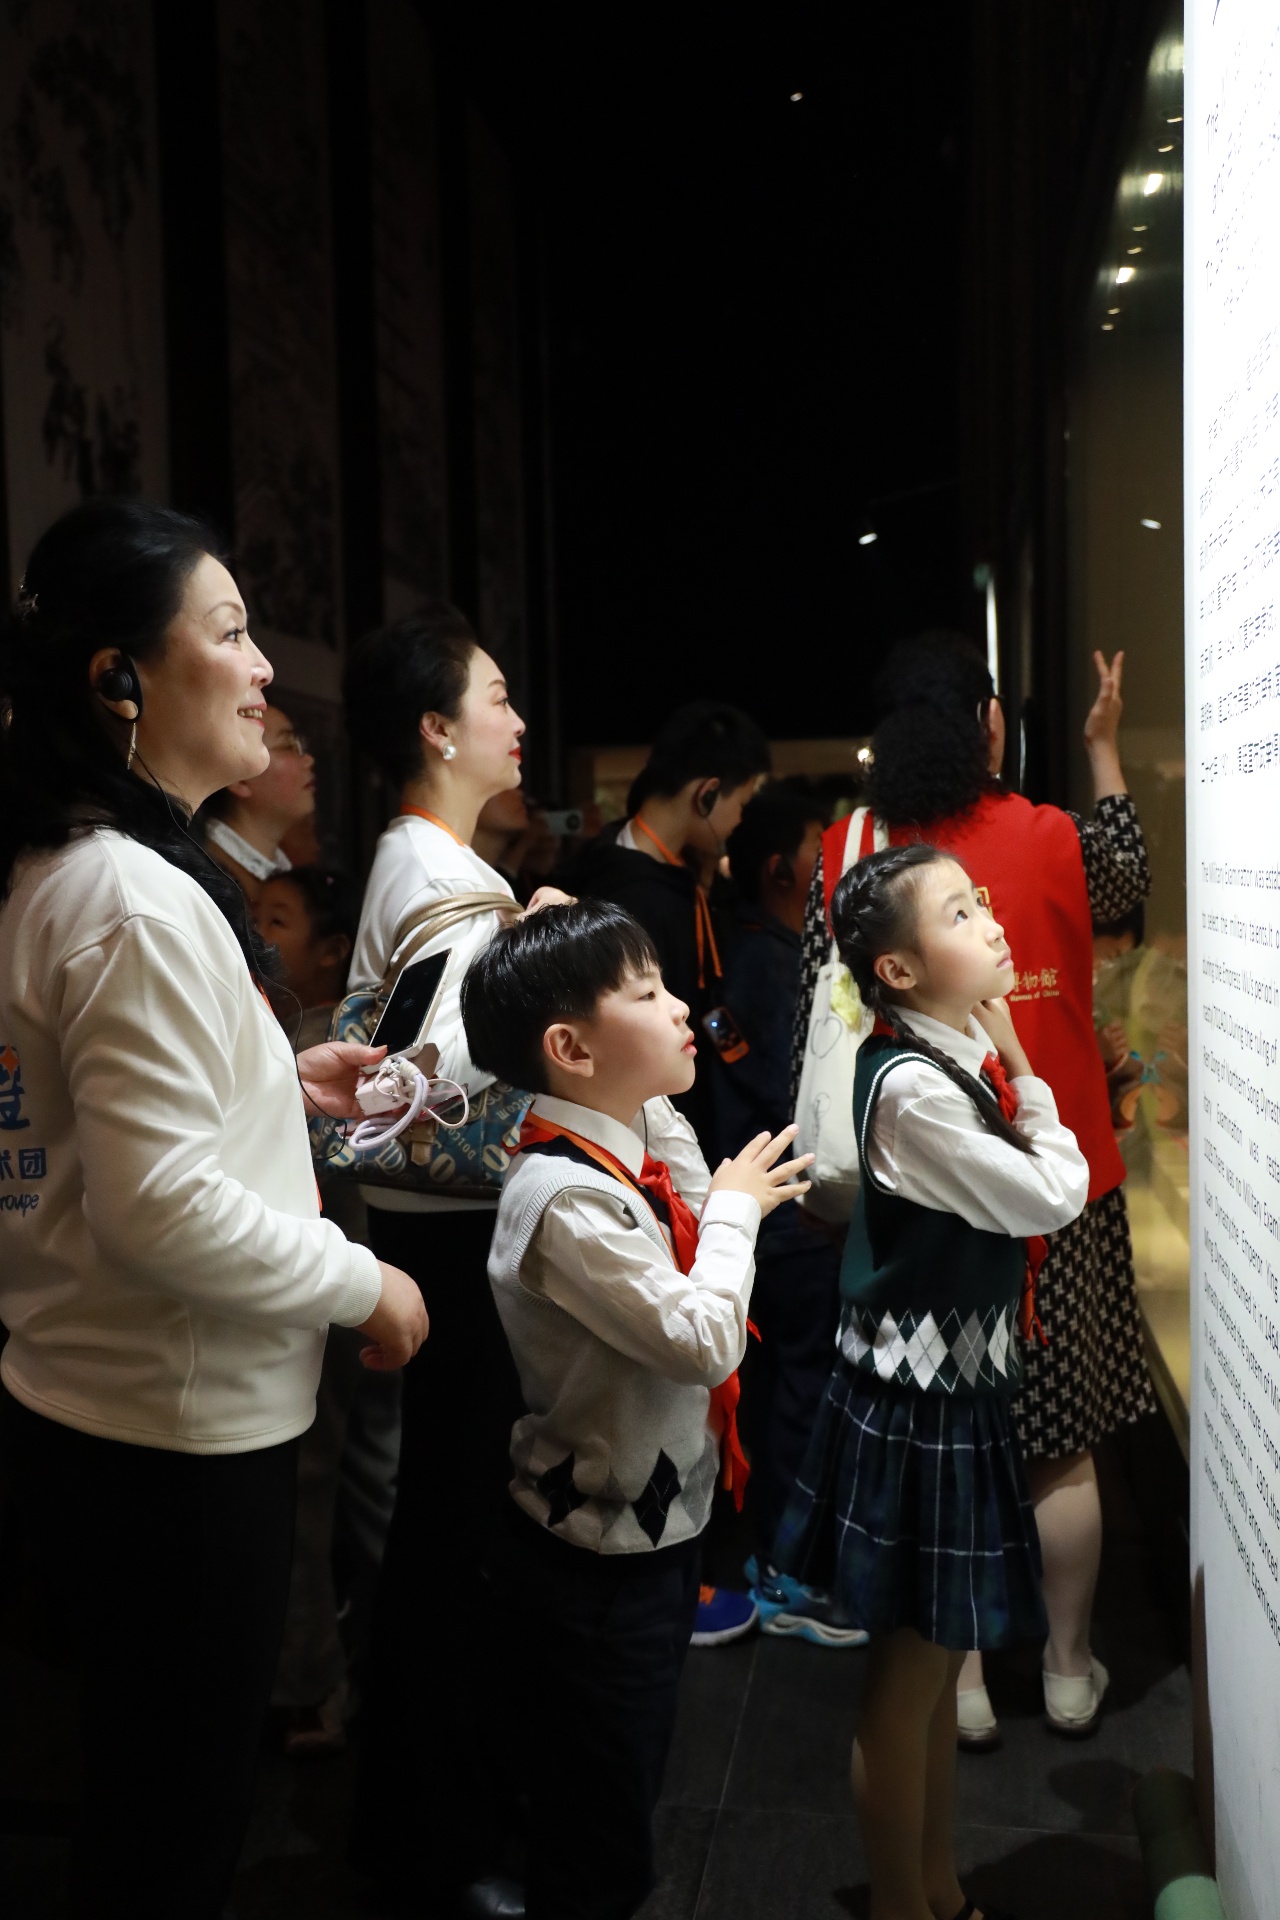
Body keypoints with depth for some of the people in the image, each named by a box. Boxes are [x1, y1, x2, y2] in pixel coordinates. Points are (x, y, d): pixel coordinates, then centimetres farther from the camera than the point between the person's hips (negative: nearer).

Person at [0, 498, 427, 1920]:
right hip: (178, 1434, -9)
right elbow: (161, 1204, -26)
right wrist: (365, 1284, -14)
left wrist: (272, 1079, 10)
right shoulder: (141, 899, -22)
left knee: (141, 1792, 26)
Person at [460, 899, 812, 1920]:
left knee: (626, 1806, 27)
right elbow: (704, 1341, -30)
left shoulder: (653, 1137, -2)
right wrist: (734, 1210, -17)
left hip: (660, 1525, 8)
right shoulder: (565, 1198, -28)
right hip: (597, 1564, -8)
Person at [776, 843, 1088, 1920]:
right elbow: (1052, 1197, -18)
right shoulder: (911, 1086, -24)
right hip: (919, 1406, -9)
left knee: (938, 1664, 22)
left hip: (956, 1390, 9)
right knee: (910, 1675, 8)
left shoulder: (957, 1055, 5)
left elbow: (1046, 1186, 8)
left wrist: (1004, 1059, 1)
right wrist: (1021, 1067, -9)